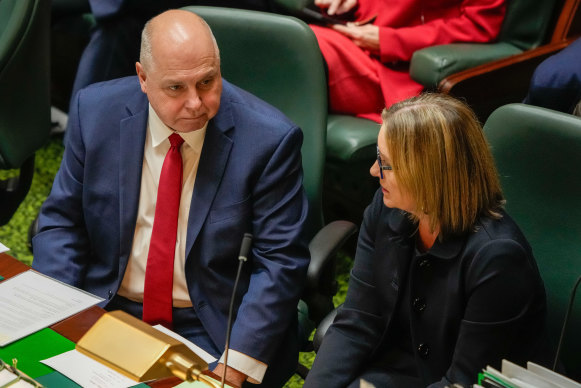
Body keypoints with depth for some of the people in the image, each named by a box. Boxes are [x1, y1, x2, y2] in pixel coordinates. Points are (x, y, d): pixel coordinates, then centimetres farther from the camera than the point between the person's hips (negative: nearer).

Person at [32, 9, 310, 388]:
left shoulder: (268, 139, -13)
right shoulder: (96, 112, -4)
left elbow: (280, 261, -12)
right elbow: (62, 221, 4)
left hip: (212, 329, -2)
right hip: (105, 311, 3)